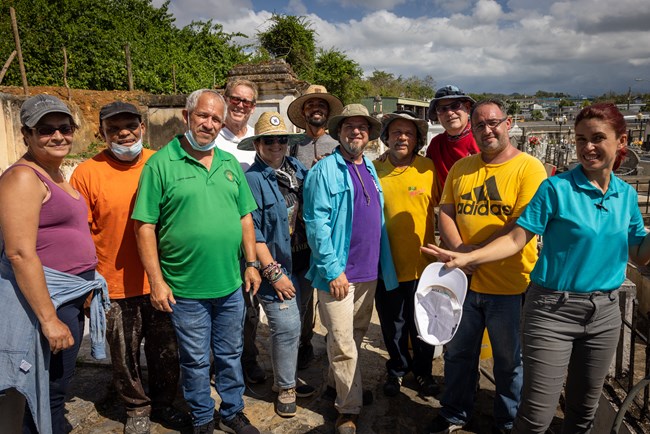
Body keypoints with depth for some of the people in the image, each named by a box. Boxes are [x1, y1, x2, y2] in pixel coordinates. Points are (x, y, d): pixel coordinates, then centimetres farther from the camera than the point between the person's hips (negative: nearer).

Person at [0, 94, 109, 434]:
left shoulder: (57, 175, 12)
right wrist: (49, 319, -24)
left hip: (71, 297, 9)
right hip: (43, 298, -9)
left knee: (59, 384, 20)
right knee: (49, 391, 2)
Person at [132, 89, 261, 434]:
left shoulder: (229, 163, 7)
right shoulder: (161, 164, -8)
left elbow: (245, 217, 11)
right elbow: (145, 226, -10)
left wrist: (251, 263, 6)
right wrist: (156, 280, -12)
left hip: (231, 285, 4)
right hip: (185, 289, -4)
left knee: (230, 355, 19)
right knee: (196, 361, 13)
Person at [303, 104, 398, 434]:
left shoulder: (371, 171, 12)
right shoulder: (325, 170, -10)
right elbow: (316, 224, -16)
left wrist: (385, 266, 13)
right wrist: (333, 270, -19)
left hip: (369, 271, 7)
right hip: (339, 273, -7)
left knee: (357, 336, 19)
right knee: (343, 344, 1)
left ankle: (337, 384, 39)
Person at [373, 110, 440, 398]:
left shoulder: (427, 168, -4)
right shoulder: (374, 169, -3)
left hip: (422, 263, 0)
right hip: (387, 264, 0)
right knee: (392, 325, 17)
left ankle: (422, 369, 40)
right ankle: (397, 369, 41)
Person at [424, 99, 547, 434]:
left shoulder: (529, 168, -9)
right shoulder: (461, 168, 7)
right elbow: (445, 211, 4)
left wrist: (478, 251, -19)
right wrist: (458, 249, -13)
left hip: (510, 285, -4)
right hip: (463, 281, 4)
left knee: (509, 361, 14)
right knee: (458, 353, 19)